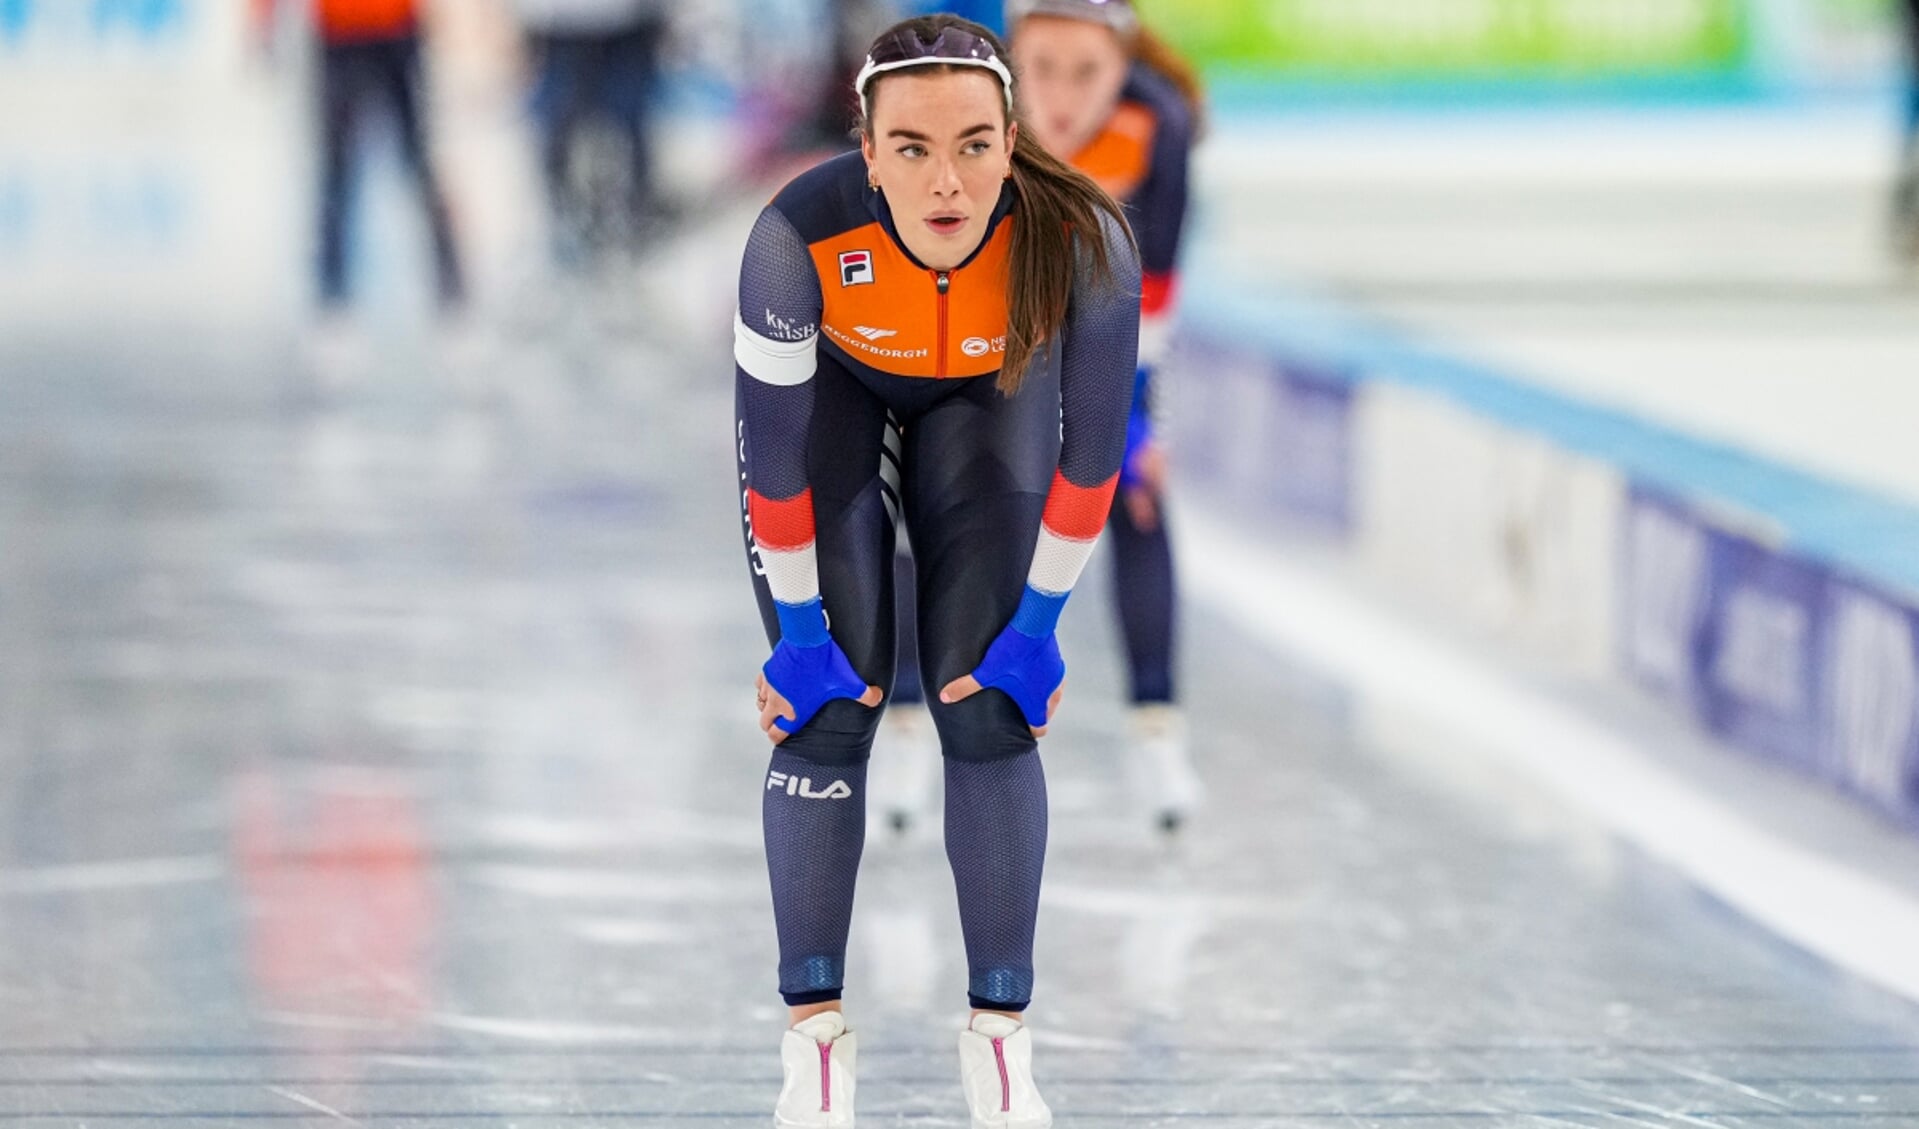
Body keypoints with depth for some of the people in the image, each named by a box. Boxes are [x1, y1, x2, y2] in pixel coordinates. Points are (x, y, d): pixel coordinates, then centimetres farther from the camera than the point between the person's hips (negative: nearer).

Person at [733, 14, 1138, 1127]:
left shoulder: (1083, 243, -37)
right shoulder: (799, 237, -40)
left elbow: (1092, 449, -21)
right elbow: (773, 451, -24)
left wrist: (1038, 621, -13)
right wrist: (799, 629, -15)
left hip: (989, 393, 1)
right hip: (834, 385, -1)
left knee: (991, 702, -7)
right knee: (831, 700, -9)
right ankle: (816, 1036, 3)